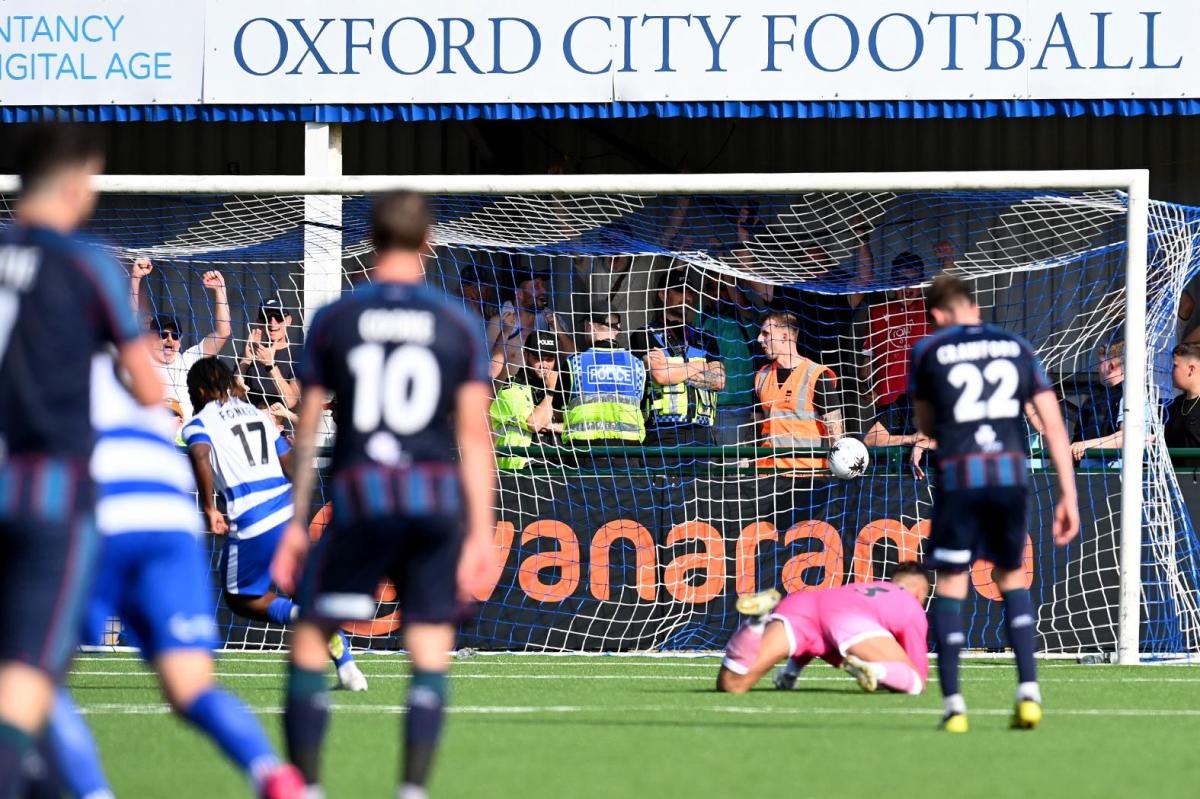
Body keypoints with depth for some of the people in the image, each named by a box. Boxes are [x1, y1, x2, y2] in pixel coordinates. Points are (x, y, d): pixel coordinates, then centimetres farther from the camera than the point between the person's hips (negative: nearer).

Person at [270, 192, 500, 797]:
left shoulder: (333, 321, 5)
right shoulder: (459, 325, 5)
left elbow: (306, 430, 6)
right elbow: (475, 437, 2)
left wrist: (296, 524, 12)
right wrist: (481, 533, 3)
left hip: (362, 497, -1)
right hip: (439, 496, 1)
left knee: (309, 643, 8)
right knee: (430, 652, 7)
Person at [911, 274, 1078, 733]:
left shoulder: (928, 352, 8)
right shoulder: (1017, 348, 13)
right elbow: (1054, 424, 8)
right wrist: (1068, 495, 9)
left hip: (958, 476, -2)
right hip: (1012, 472, 2)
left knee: (951, 586, 6)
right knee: (1011, 578, 18)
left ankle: (953, 705, -1)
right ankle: (1028, 691, 6)